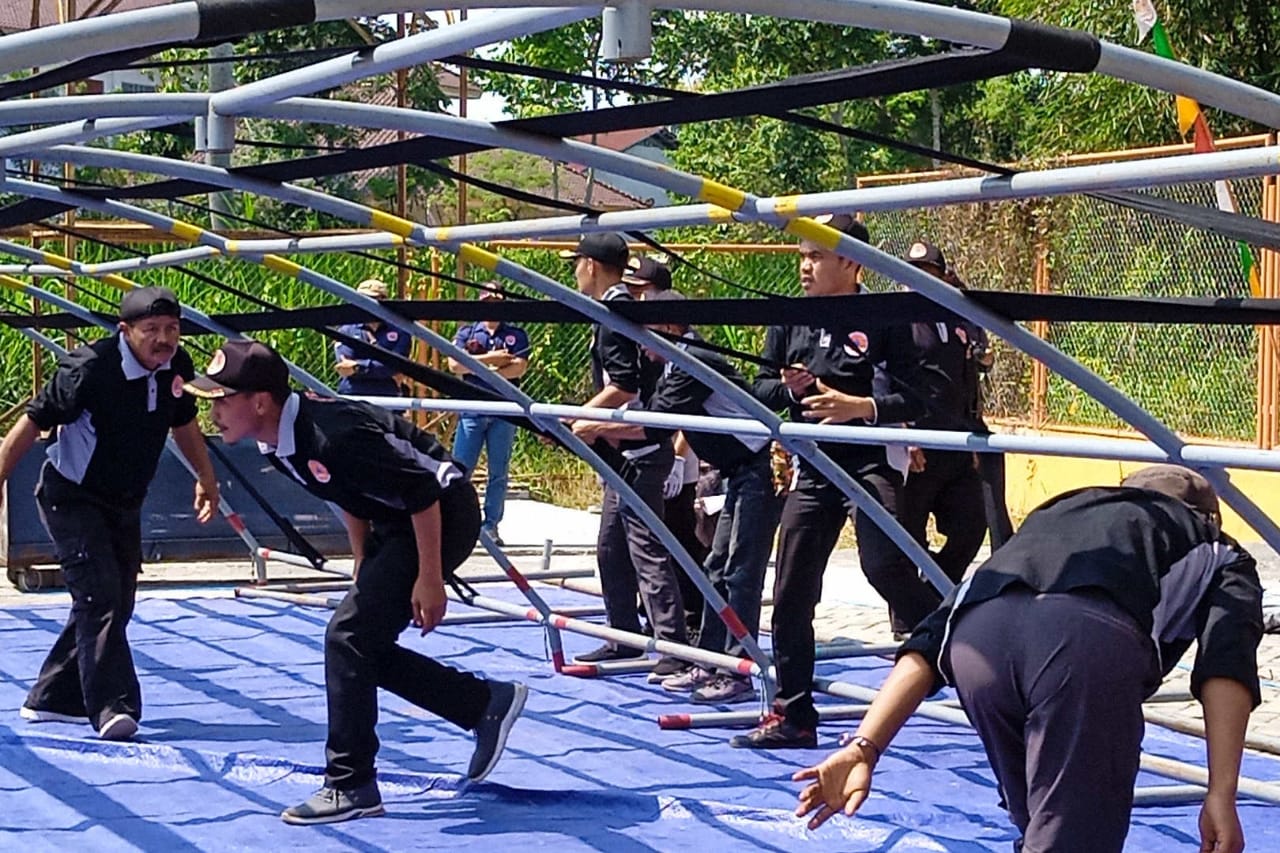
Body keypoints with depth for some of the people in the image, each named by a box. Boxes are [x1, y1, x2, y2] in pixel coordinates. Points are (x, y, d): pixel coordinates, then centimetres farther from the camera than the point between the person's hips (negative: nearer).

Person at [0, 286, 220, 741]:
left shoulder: (177, 366, -6)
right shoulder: (90, 368, -25)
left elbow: (184, 423, 14)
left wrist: (206, 479, 21)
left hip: (125, 505, 8)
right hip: (72, 498, -7)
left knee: (116, 604, 11)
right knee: (99, 597, -19)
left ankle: (50, 699, 23)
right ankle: (112, 708, -21)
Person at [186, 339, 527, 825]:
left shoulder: (331, 437, -31)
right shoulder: (276, 442, -2)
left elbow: (423, 493, -27)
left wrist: (429, 579, -22)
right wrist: (364, 569, 16)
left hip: (443, 514, -10)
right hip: (396, 523, 10)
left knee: (349, 636, -14)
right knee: (365, 646, 9)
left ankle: (350, 788, -5)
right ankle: (487, 705, 23)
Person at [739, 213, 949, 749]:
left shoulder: (882, 320, -9)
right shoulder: (790, 322, 8)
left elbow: (924, 391, -12)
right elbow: (761, 387, 13)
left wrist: (863, 406, -24)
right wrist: (789, 388, -9)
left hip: (871, 463, -6)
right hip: (813, 471, 6)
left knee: (885, 567, -25)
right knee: (792, 593, 6)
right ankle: (792, 716, 15)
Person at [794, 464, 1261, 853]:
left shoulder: (1057, 512, 43)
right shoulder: (1217, 552, 35)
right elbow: (1226, 659, 10)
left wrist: (865, 747, 21)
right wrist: (1221, 794, 3)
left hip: (975, 638, 5)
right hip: (1091, 639, -5)